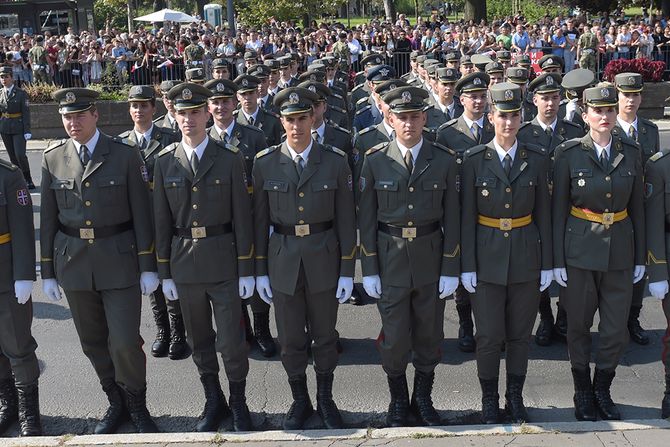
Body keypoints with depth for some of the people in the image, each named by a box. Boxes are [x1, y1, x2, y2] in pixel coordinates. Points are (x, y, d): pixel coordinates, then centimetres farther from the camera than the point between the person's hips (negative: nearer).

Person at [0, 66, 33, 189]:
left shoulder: (21, 93, -4)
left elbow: (26, 113, -6)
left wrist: (27, 131, -10)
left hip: (18, 129, -4)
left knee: (20, 155, -11)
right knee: (12, 156, 6)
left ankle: (28, 180, 4)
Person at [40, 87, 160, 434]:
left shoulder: (125, 156, -5)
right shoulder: (53, 159, 3)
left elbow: (141, 214, -4)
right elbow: (48, 219, 7)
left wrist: (148, 266, -5)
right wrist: (48, 272, 6)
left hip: (118, 261, -3)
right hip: (72, 262, 3)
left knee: (125, 342, -4)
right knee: (93, 342, 12)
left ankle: (137, 405, 20)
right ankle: (116, 403, 31)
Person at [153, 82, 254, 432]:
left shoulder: (229, 159, -4)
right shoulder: (165, 161, 2)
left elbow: (242, 217, -3)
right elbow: (162, 220, 4)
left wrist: (246, 269, -5)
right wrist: (165, 272, 4)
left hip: (223, 262, -2)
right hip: (184, 263, 3)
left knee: (231, 341, 1)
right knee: (199, 341, 15)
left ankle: (238, 401, 24)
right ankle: (213, 401, 32)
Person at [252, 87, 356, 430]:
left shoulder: (335, 162, -4)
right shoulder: (265, 164, -3)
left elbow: (346, 220, -2)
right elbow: (260, 221, 2)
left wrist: (347, 271, -3)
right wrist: (260, 271, 2)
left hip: (324, 260, 0)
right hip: (283, 261, 1)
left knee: (324, 335, 13)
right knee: (291, 339, 11)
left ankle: (325, 398, 32)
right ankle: (300, 401, 31)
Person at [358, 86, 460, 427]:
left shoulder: (444, 160, -2)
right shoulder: (375, 160, -4)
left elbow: (451, 218, 0)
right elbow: (366, 218, -1)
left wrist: (451, 269, -3)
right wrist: (369, 270, -3)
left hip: (431, 257, 1)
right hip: (390, 258, -1)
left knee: (429, 335, 13)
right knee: (394, 337, 5)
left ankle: (423, 399, 33)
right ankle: (398, 401, 28)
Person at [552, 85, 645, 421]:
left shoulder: (631, 153, 3)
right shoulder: (568, 153, -6)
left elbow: (636, 207, 8)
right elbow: (558, 209, -4)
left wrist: (639, 257, 7)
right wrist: (558, 260, -5)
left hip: (620, 250, 3)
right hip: (580, 249, -2)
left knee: (616, 329, 5)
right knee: (579, 325, 9)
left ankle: (602, 390, 27)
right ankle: (582, 392, 27)